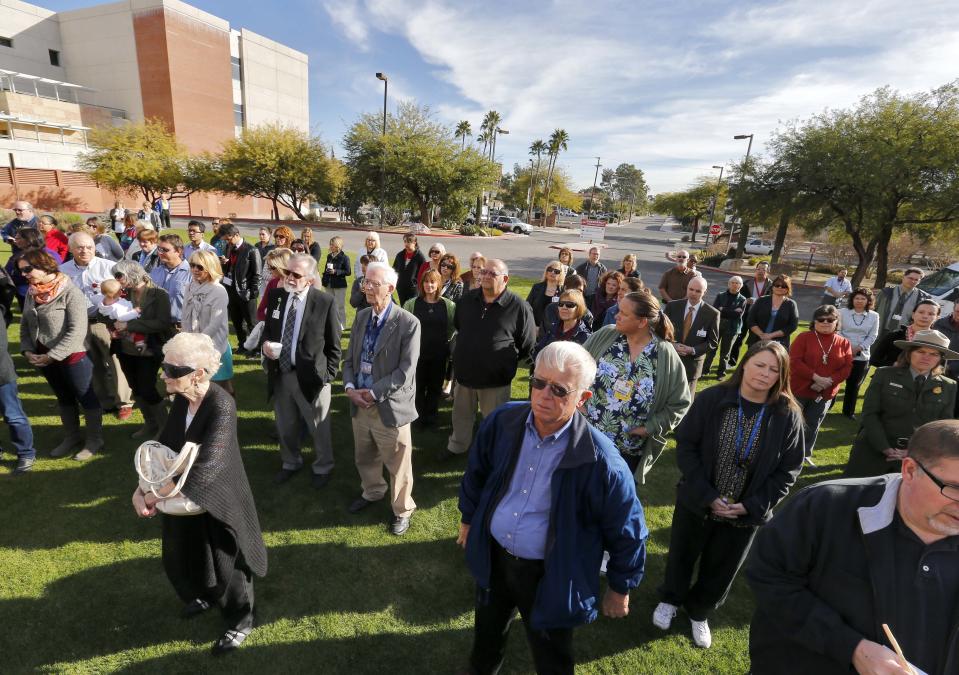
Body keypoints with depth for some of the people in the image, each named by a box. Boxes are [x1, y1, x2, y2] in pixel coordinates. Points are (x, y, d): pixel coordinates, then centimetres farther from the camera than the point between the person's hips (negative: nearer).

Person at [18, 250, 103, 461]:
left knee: (86, 397, 6)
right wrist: (27, 350, -2)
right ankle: (72, 437, 37)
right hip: (44, 359, 7)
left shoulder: (70, 293, -17)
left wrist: (51, 356, -20)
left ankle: (95, 440, 21)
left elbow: (77, 332, -22)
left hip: (72, 356, -7)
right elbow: (25, 325, 12)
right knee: (63, 398, 20)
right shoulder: (31, 293, 4)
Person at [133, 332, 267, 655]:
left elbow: (208, 465, -35)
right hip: (186, 498, 8)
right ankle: (204, 596, 57)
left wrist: (160, 494, -26)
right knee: (180, 558, 26)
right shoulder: (181, 401, -7)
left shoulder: (221, 406, -31)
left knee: (224, 565, 12)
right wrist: (141, 489, -14)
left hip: (219, 500, -7)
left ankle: (240, 620, 39)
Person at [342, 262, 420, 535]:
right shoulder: (361, 316, 3)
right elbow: (350, 358, 9)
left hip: (390, 407, -6)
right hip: (359, 403, 6)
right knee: (365, 458, 25)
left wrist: (373, 393, -17)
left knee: (397, 465, 12)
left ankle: (402, 510, 36)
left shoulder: (408, 323, -17)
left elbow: (406, 372, -19)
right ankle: (372, 492, 53)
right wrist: (350, 387, -8)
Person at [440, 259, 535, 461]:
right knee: (461, 414, 23)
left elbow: (527, 345, -6)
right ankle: (457, 446, 46)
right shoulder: (467, 300, -1)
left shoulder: (519, 307, -16)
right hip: (464, 371, 5)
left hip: (495, 379, -4)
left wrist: (506, 361, 3)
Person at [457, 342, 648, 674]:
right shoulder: (502, 421, -17)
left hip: (549, 576, -4)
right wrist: (468, 519, 14)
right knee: (487, 635, 32)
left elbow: (627, 531, -14)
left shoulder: (600, 460, -30)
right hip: (492, 557, 5)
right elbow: (477, 473, 2)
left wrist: (619, 589, -3)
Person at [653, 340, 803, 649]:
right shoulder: (711, 399, -17)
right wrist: (706, 495, -20)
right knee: (682, 556, 20)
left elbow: (788, 470, -5)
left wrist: (752, 505, -14)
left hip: (746, 512, 1)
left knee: (721, 568, 21)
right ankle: (671, 599, 50)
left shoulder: (788, 415, -11)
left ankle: (699, 611, 50)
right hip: (697, 501, -1)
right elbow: (685, 445, -14)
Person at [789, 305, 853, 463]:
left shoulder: (844, 343, 4)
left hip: (825, 394, 4)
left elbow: (847, 368, -2)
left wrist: (828, 381, -16)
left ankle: (805, 454, 29)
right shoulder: (804, 337, -7)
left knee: (813, 426, 15)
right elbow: (794, 362, -16)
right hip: (799, 390, -3)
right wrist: (816, 377, -22)